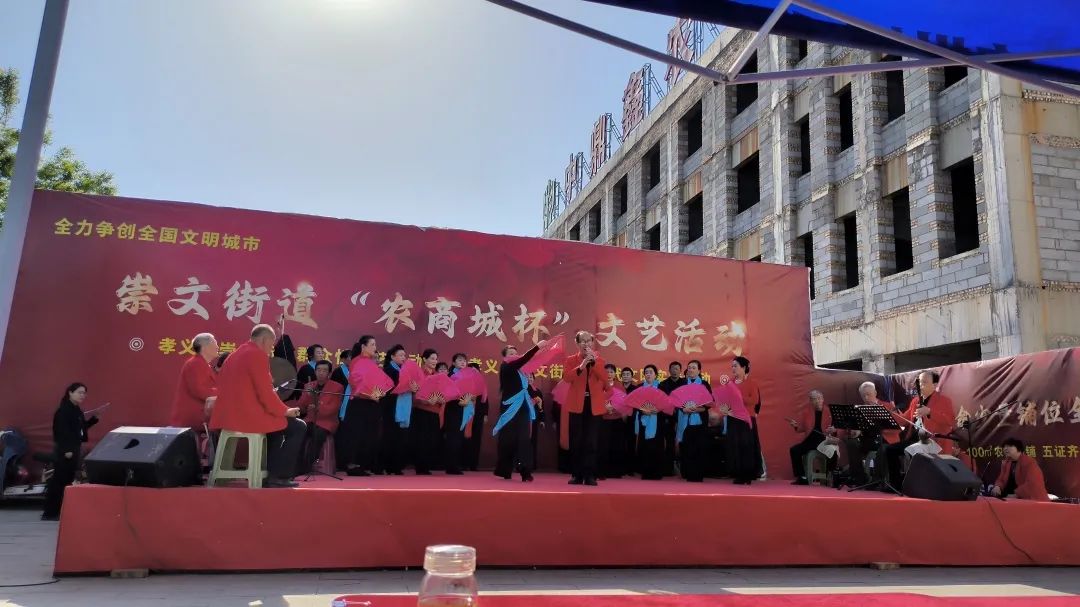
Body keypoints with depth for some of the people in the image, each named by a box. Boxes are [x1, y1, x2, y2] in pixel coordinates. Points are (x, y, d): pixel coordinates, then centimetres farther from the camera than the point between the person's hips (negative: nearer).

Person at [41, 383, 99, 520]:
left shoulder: (77, 410, 15)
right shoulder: (63, 410, -13)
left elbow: (82, 427, 20)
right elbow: (62, 430, -20)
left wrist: (94, 418, 9)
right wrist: (66, 449, -24)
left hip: (74, 449, 9)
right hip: (64, 450, -9)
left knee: (67, 480, 12)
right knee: (59, 481, -6)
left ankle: (57, 510, 20)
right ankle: (49, 513, -1)